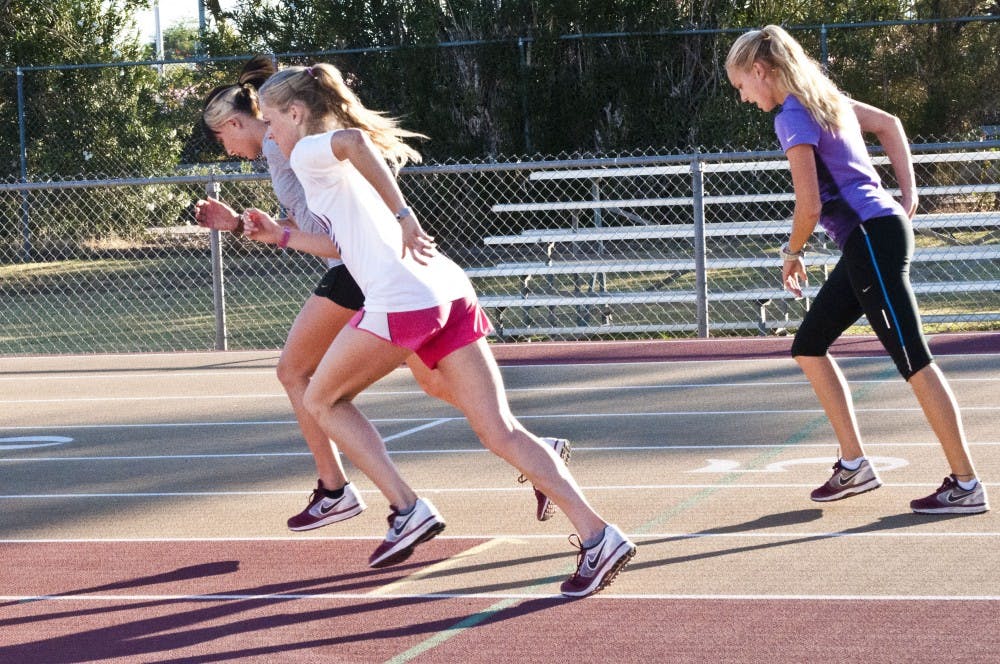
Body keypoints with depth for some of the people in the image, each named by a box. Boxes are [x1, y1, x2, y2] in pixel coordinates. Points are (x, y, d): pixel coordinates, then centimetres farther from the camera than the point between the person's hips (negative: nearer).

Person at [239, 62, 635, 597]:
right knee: (500, 432, 1)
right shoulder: (340, 165, 31)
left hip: (400, 300, -8)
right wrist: (280, 235, 45)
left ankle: (408, 510, 6)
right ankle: (596, 536, -12)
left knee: (323, 399, 15)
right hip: (450, 292, 8)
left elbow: (354, 140, -20)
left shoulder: (310, 151, 5)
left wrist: (402, 215, -22)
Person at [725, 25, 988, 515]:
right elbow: (889, 123, 28)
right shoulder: (824, 98, 15)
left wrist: (792, 253, 1)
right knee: (808, 347, 15)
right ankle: (854, 465, 16)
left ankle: (966, 485, -6)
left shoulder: (793, 117, -13)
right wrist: (907, 190, 22)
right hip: (868, 240, 10)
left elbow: (809, 206, -18)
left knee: (914, 360, -8)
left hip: (873, 237, -10)